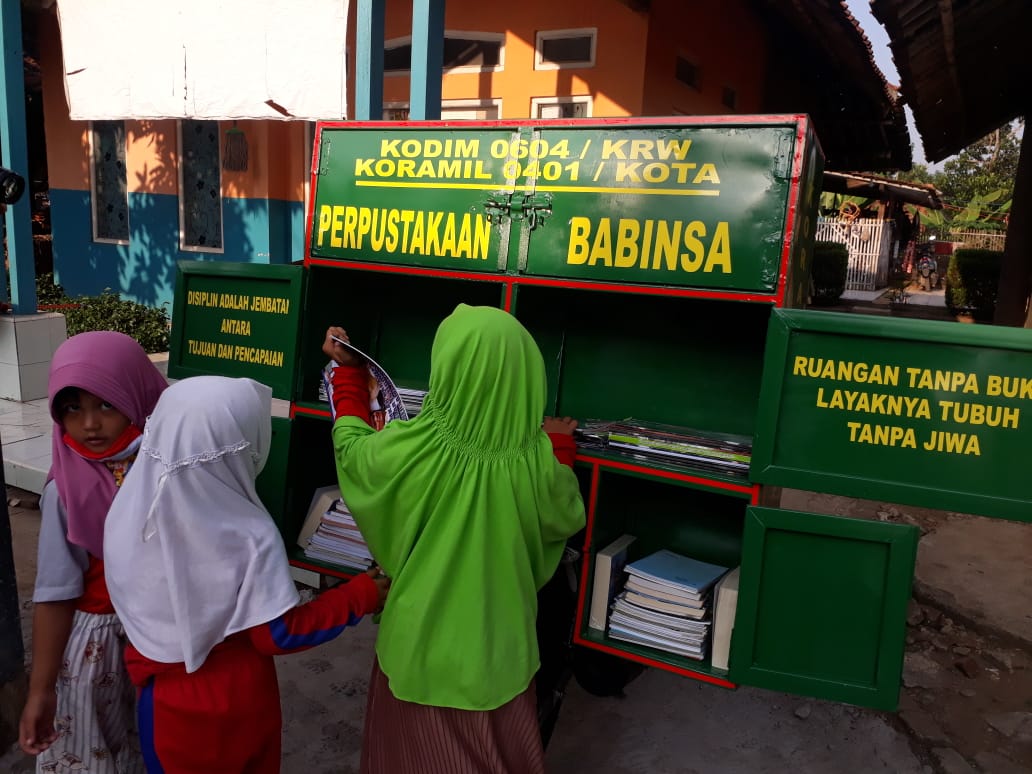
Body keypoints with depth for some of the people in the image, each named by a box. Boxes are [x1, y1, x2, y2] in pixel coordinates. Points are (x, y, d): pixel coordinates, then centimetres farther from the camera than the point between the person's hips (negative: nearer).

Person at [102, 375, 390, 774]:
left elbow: (137, 608, -1)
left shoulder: (129, 513, -16)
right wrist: (362, 595, -14)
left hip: (165, 700, 3)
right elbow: (279, 635, -19)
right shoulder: (249, 537, -29)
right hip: (234, 706, -3)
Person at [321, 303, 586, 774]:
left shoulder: (412, 449, -24)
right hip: (498, 651, 2)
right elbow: (567, 518, 1)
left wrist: (347, 369, 13)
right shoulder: (536, 459, -20)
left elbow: (351, 444, 0)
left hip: (421, 645, -1)